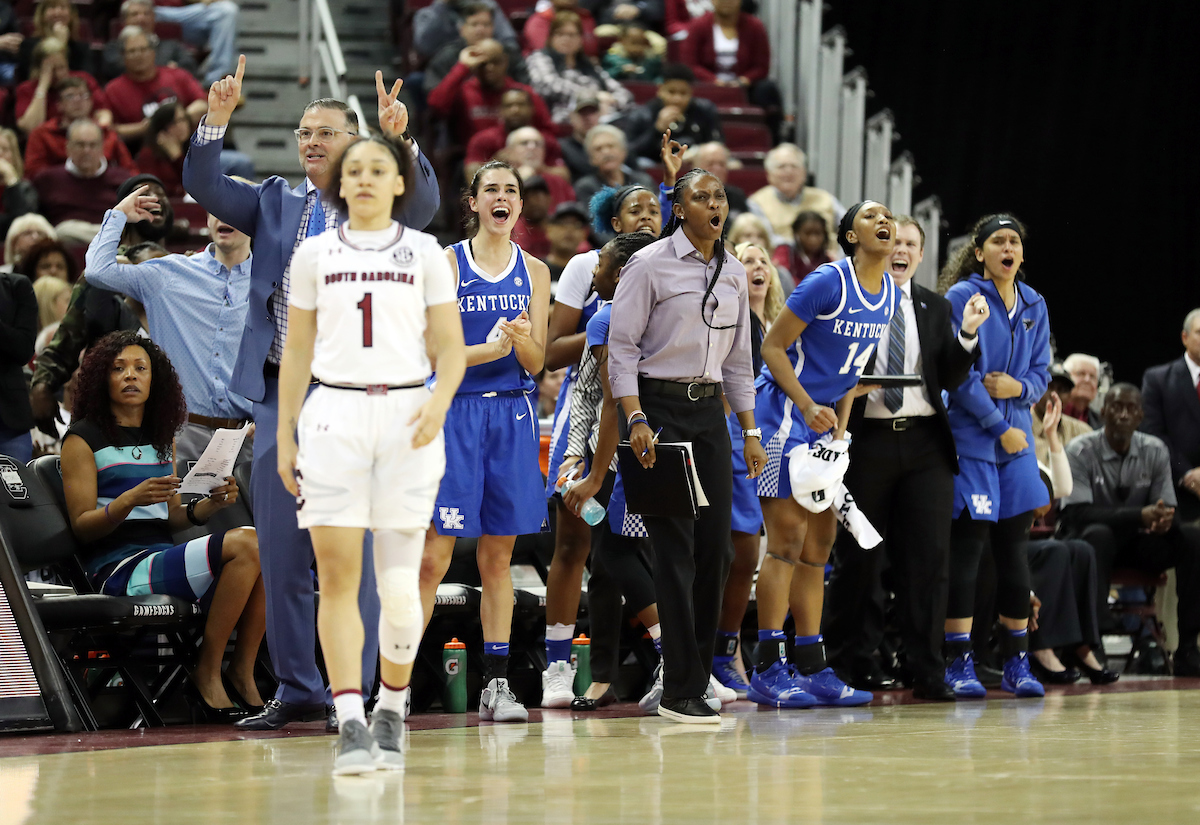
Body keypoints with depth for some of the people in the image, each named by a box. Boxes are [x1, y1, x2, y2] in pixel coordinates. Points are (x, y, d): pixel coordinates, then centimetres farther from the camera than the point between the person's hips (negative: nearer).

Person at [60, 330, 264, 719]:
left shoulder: (158, 439, 21)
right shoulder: (83, 439, 1)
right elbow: (82, 525, -5)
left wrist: (208, 505, 0)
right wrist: (131, 499, -23)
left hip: (163, 554, 7)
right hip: (116, 568, -7)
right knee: (244, 546, -27)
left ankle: (243, 672, -16)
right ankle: (207, 673, -17)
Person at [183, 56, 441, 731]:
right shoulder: (275, 203, 14)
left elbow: (424, 201, -15)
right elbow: (205, 189, 2)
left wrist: (400, 139, -32)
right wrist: (215, 120, -14)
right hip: (282, 393, 4)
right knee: (282, 549, 7)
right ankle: (298, 690, 16)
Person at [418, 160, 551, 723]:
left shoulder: (534, 272, 11)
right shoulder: (447, 263, 0)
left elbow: (535, 364, 8)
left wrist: (523, 338, -14)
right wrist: (490, 349, -23)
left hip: (512, 416, 4)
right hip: (454, 411, -4)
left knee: (498, 557, 7)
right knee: (433, 555, -9)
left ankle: (496, 684, 11)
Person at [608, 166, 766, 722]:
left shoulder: (733, 273, 13)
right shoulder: (649, 265, -5)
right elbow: (622, 346, -8)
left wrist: (750, 431, 14)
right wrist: (636, 420, -18)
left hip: (710, 412, 6)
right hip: (660, 408, -6)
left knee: (715, 547, 3)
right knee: (676, 547, -9)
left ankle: (698, 673, 12)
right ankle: (680, 691, -6)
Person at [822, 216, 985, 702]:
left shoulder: (935, 308, 12)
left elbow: (951, 379, 5)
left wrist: (967, 335, -10)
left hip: (924, 443, 3)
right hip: (866, 439, -3)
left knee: (929, 556, -2)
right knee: (858, 557, 4)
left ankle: (928, 672, 2)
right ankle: (852, 663, 16)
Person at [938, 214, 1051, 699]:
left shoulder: (1034, 305, 13)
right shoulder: (963, 297, -5)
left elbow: (1042, 371, 15)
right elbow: (959, 372, -10)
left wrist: (1019, 388, -8)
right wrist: (1001, 427, -10)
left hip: (1017, 436, 5)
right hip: (970, 436, -5)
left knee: (1014, 545, 6)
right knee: (967, 543, -7)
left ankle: (1016, 663, 10)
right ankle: (959, 664, -3)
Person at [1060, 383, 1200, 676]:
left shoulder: (1155, 451, 0)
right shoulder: (1081, 452, -12)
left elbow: (1167, 509, 0)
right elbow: (1079, 514, -22)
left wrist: (1164, 520, -29)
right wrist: (1140, 516, -33)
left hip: (1137, 543, 4)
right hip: (1089, 542, -4)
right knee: (1098, 535, -39)